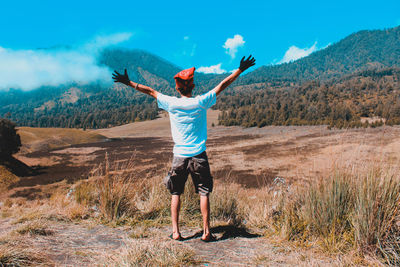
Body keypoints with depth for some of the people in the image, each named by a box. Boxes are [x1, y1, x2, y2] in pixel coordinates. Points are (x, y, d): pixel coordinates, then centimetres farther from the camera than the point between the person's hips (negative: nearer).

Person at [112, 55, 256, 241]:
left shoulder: (171, 104, -4)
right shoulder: (201, 102, -6)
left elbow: (151, 91, 7)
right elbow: (223, 85, 0)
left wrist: (128, 82, 18)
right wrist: (241, 69, 8)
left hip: (179, 156, 1)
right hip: (199, 156, -1)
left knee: (176, 193, 13)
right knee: (204, 193, 7)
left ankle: (175, 232, 13)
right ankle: (206, 232, 10)